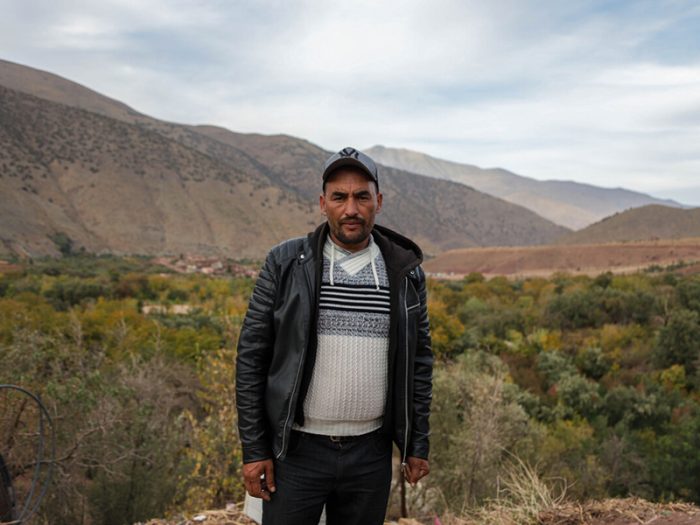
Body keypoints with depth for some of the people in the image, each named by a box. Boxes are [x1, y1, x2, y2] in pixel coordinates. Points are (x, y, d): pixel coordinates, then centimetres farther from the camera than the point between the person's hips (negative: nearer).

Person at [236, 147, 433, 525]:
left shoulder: (405, 271, 1)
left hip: (371, 452, 2)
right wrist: (253, 449, -6)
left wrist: (417, 444, 6)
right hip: (296, 450, -2)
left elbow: (419, 359, 7)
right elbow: (251, 356, -4)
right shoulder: (285, 263, -6)